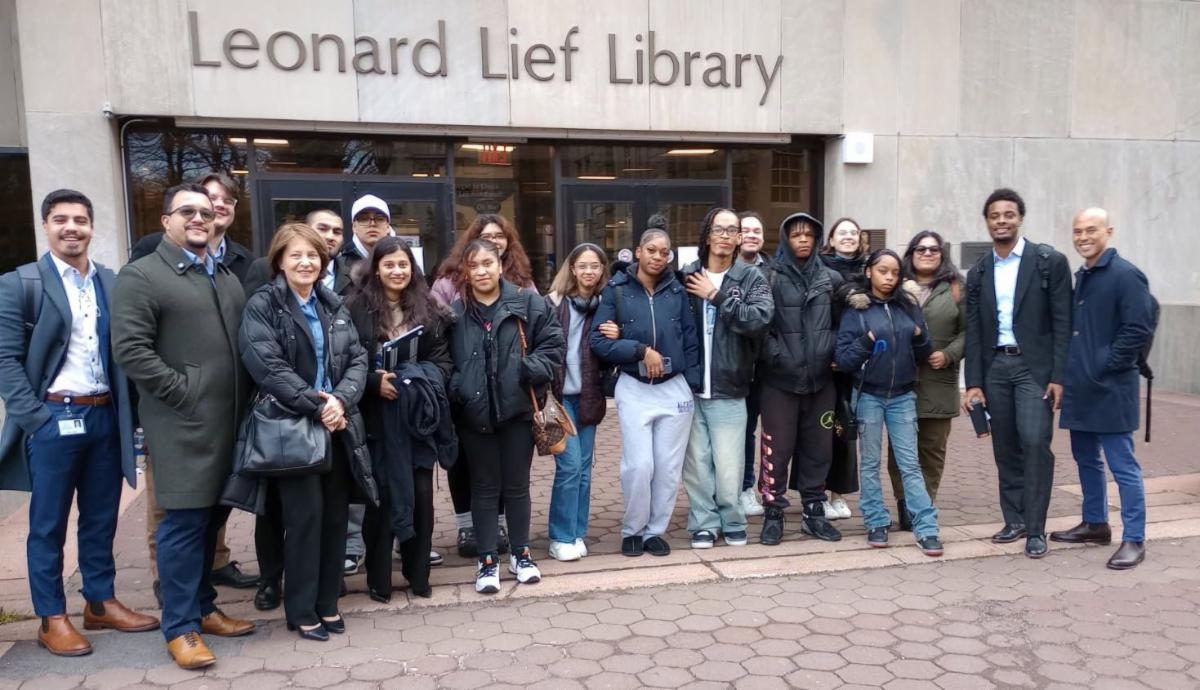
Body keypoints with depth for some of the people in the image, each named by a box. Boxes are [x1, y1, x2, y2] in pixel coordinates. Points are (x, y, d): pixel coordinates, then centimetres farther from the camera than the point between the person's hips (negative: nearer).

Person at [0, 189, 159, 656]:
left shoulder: (112, 283, 9)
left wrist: (125, 411, 3)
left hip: (105, 416, 4)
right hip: (53, 419, -4)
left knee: (102, 519, 13)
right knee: (48, 524, 7)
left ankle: (100, 603, 27)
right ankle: (52, 618, 18)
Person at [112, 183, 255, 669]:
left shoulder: (227, 277, 17)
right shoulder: (141, 276, -5)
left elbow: (247, 339, 18)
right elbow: (130, 350, -13)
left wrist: (245, 397, 7)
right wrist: (184, 393, -15)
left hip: (230, 423, 6)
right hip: (184, 424, -6)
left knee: (212, 519, 15)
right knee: (185, 523, 0)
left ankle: (202, 607, 29)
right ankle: (180, 627, 14)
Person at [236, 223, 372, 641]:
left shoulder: (334, 307, 12)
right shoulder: (262, 306, -4)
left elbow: (357, 359, 5)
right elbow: (267, 366, -15)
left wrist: (341, 400, -13)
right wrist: (316, 406, -17)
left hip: (337, 426, 5)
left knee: (336, 514, 8)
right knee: (305, 515, -3)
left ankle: (327, 602, 22)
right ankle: (302, 610, 13)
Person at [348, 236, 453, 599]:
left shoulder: (429, 309, 8)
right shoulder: (359, 308, -2)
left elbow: (442, 360, 5)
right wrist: (375, 381, -18)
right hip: (378, 415, -2)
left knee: (420, 494, 4)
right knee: (382, 495, 2)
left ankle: (418, 573, 20)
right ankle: (378, 578, 16)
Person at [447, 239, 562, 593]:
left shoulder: (527, 304, -1)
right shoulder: (454, 312, 0)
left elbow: (553, 344, -1)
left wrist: (529, 371, -14)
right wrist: (457, 389, -9)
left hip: (517, 408, 0)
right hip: (474, 413, 0)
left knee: (517, 485, 13)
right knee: (485, 488, 10)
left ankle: (521, 553, 29)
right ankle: (488, 561, 21)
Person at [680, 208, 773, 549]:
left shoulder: (752, 277, 1)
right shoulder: (686, 276, 3)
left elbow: (760, 319, -16)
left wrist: (716, 295, -15)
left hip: (728, 389, -1)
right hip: (689, 387, 1)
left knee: (729, 467, 2)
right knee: (696, 463, 8)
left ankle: (732, 521, 24)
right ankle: (704, 522, 23)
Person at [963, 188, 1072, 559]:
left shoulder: (1050, 261, -2)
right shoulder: (979, 272, 9)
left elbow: (1063, 323, -5)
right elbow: (974, 331, 8)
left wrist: (1058, 376, -11)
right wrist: (974, 382, 3)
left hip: (1034, 367, -4)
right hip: (994, 367, 4)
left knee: (1035, 442, -12)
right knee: (1005, 447, 9)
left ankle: (1035, 528, -3)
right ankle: (1014, 520, 20)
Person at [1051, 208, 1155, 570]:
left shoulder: (1126, 276, -10)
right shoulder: (1078, 278, 13)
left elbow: (1139, 331, -16)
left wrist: (1103, 367, -15)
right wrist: (1071, 370, 11)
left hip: (1110, 390, -8)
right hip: (1080, 388, 8)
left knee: (1123, 466, -2)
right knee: (1086, 460, 17)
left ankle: (1134, 539, 5)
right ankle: (1095, 524, 30)